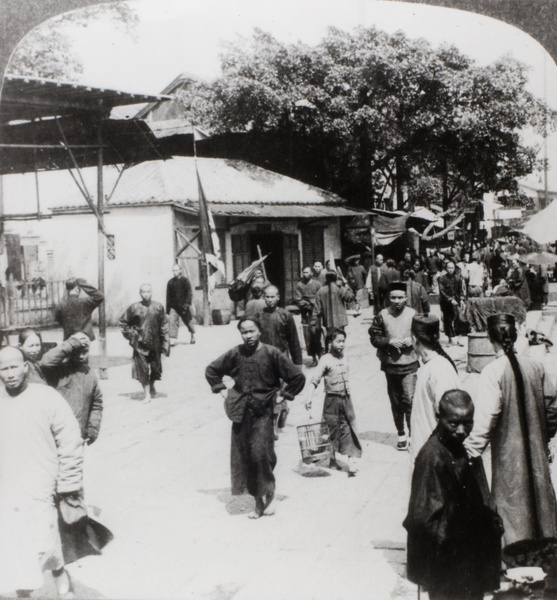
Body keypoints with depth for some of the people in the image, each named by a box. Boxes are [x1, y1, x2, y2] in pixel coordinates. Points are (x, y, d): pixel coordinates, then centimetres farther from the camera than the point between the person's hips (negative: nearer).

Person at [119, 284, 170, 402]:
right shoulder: (134, 308, -3)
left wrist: (165, 343, -3)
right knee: (143, 368, -5)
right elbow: (123, 321, 10)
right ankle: (146, 393, 3)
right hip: (140, 343, -2)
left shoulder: (158, 307, 0)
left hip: (155, 343, 2)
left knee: (155, 366, 11)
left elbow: (164, 326, 2)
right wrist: (130, 334, 2)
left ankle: (152, 386, 37)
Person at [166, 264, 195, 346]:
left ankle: (192, 335, 39)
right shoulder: (170, 282, 6)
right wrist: (168, 308, 9)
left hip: (183, 306, -2)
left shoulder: (185, 280, -4)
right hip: (173, 307, 2)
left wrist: (187, 303, -23)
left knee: (188, 321, 12)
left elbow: (189, 293, -9)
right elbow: (168, 295, 12)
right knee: (172, 321, -14)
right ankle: (173, 340, -15)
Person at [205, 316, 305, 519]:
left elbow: (298, 377, -4)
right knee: (243, 457, 5)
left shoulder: (271, 354, -9)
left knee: (261, 453, -12)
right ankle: (258, 502, 18)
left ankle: (269, 493, 13)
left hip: (263, 411, -3)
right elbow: (211, 370, 16)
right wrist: (221, 389, 8)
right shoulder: (235, 354, 0)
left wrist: (283, 395, -3)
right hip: (241, 411, 4)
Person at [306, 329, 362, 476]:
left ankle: (352, 462, -6)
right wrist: (310, 397, -24)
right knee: (332, 428, 6)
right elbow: (315, 379, -15)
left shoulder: (344, 358, 7)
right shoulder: (325, 359, -10)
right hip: (332, 399, -4)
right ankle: (332, 459, 23)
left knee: (349, 429, -2)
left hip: (346, 398, 4)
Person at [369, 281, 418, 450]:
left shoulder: (413, 314, -3)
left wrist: (412, 340, -13)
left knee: (409, 399, -12)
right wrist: (389, 341, -16)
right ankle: (401, 434, 25)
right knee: (396, 402, 12)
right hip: (390, 365, 2)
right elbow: (374, 338, -1)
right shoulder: (382, 316, -3)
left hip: (410, 365, -2)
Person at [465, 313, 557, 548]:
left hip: (508, 453, -5)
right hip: (536, 450, 5)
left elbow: (486, 417, -23)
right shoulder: (535, 366, -2)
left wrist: (471, 450, -16)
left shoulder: (492, 372, -18)